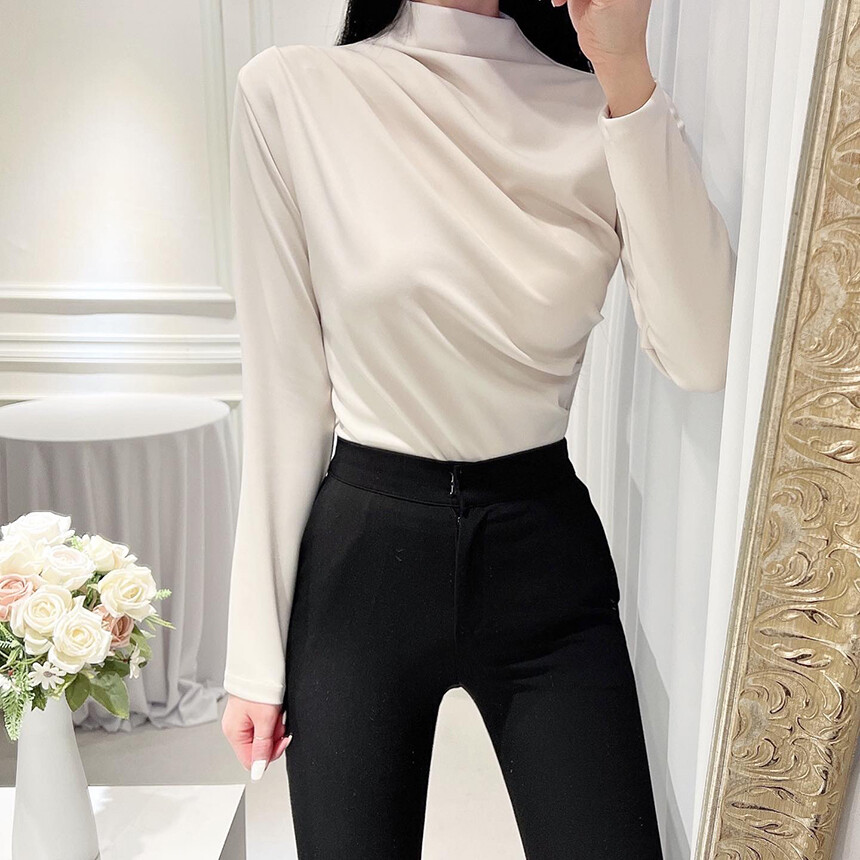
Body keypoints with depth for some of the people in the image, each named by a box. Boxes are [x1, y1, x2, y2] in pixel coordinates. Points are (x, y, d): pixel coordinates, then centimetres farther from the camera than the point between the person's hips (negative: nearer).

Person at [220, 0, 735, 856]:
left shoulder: (605, 109, 0)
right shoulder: (291, 91, -6)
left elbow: (700, 357, -13)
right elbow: (286, 387, -5)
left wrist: (627, 75, -17)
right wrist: (256, 648, -2)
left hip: (546, 554, 2)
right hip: (360, 560, -1)